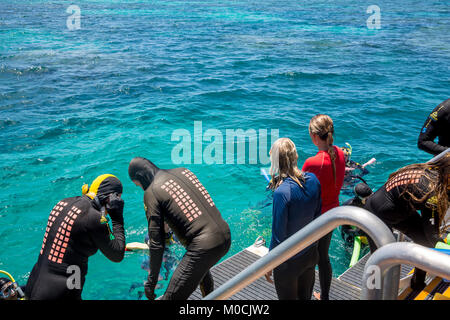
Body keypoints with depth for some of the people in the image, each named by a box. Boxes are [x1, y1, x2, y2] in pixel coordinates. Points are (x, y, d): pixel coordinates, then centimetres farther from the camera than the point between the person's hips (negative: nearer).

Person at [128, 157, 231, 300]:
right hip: (226, 236, 8)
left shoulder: (151, 192, -6)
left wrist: (151, 281, 2)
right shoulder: (183, 171, 12)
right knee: (201, 268, 38)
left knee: (172, 297, 1)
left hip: (204, 247, -8)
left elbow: (157, 244, -7)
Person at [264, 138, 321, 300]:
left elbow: (278, 235, -22)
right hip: (311, 254, 6)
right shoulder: (312, 179, -9)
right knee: (305, 296, 25)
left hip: (289, 262, -6)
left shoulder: (282, 192, -29)